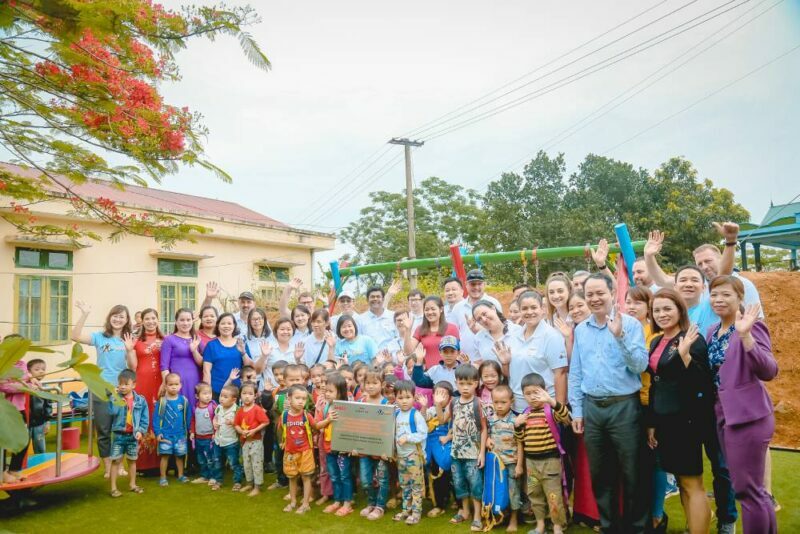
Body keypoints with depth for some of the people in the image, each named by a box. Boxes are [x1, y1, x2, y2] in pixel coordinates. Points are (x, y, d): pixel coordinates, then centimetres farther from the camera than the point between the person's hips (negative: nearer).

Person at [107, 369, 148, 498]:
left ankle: (133, 485, 29)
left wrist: (141, 431, -11)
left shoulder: (140, 400, -4)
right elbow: (111, 411, -26)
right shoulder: (115, 398, -8)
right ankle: (113, 487, 12)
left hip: (133, 435, 2)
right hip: (119, 434, -2)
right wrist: (115, 398, -31)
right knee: (116, 461, 2)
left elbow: (144, 419, 0)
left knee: (132, 460, 15)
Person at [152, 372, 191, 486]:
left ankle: (180, 475, 26)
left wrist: (188, 431, 4)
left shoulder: (184, 401, -3)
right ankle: (163, 477, 15)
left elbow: (188, 417, 3)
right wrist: (157, 432, -10)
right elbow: (156, 418, -6)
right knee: (165, 455, 2)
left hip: (180, 434, 2)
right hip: (165, 434, -2)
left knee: (179, 455, 12)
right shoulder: (162, 401, -8)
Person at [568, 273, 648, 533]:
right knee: (599, 473, 15)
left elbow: (640, 365, -14)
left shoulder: (630, 324, -6)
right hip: (591, 407, 4)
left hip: (624, 406, -4)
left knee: (631, 472, 6)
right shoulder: (580, 329, 8)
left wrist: (620, 336, -26)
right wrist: (577, 410, 7)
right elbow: (575, 373, 10)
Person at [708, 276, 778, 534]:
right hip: (725, 415, 8)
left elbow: (768, 372, -24)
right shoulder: (712, 332, 11)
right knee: (752, 488, 18)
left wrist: (745, 335, -34)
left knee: (746, 489, 0)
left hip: (747, 416, -8)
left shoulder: (751, 326, -12)